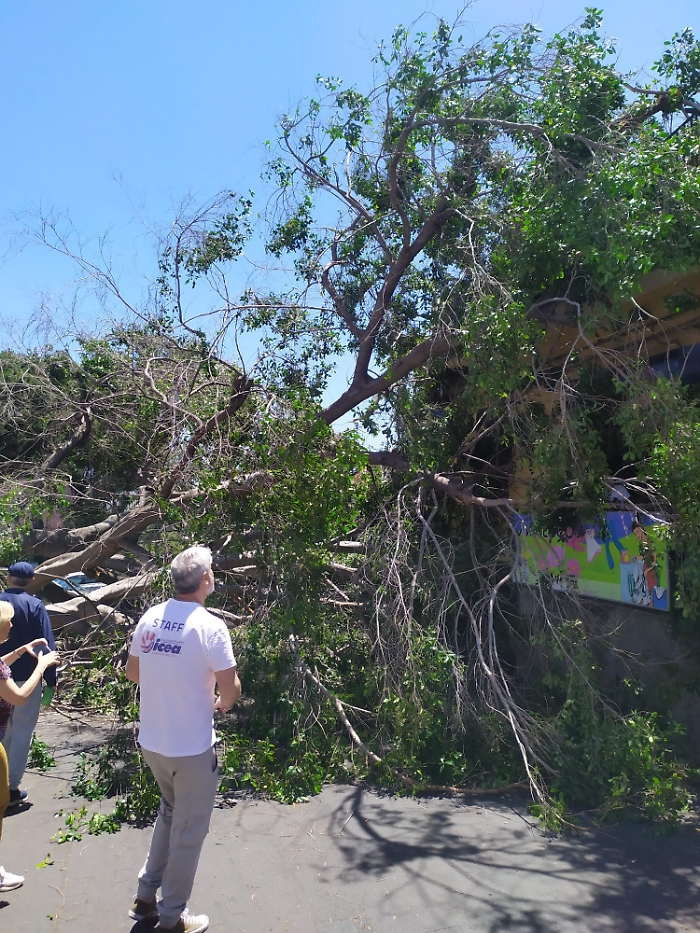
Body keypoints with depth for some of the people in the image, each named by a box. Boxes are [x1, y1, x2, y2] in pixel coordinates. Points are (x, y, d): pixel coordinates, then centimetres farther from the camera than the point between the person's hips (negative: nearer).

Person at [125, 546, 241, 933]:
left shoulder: (150, 618, -2)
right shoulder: (209, 626, -21)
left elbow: (131, 672, 10)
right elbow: (230, 689, -18)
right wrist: (220, 704, 3)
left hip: (151, 741, 6)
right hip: (191, 747, -6)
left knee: (169, 812, 28)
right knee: (188, 829, 13)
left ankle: (145, 895, 36)